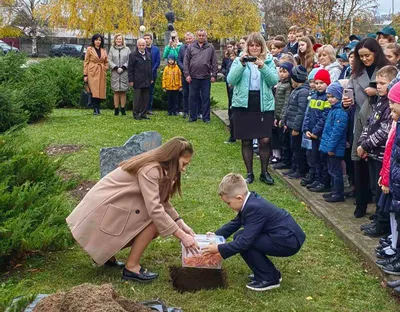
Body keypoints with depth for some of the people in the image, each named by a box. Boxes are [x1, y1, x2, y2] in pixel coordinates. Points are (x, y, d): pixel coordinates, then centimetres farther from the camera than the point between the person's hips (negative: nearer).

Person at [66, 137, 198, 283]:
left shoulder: (157, 166, 7)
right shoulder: (150, 170, -23)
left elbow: (162, 201, 6)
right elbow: (155, 209, -30)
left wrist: (182, 225, -5)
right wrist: (181, 236, -26)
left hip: (107, 204, 10)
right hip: (102, 208, -10)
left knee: (155, 228, 7)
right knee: (154, 219, -16)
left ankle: (106, 252, 15)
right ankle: (132, 267, -9)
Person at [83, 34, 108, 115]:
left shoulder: (104, 50, 14)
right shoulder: (89, 49, 3)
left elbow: (106, 62, 21)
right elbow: (86, 62, 1)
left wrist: (105, 69, 3)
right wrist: (85, 74, -5)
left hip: (101, 73, 4)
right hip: (92, 73, -4)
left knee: (100, 91, 2)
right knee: (94, 91, -11)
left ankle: (98, 108, 11)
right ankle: (95, 109, -10)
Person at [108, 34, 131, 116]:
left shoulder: (127, 49, 8)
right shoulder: (112, 49, 9)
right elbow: (109, 61, 2)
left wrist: (123, 67, -12)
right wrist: (116, 68, -10)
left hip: (124, 73, 0)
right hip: (115, 73, 0)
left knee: (123, 92, 2)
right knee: (116, 92, 1)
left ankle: (123, 109, 6)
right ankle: (116, 109, 3)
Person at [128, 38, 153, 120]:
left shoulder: (148, 55, 13)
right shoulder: (133, 55, -4)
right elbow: (130, 69, -5)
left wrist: (151, 78, 14)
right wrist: (131, 80, -9)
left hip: (147, 81, 5)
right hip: (137, 81, -5)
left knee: (146, 98, 7)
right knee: (137, 98, -1)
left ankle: (143, 113, 14)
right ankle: (136, 114, 8)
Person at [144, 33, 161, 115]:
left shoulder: (156, 49, 7)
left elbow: (158, 61, 4)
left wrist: (152, 70, -7)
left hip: (152, 73, 2)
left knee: (151, 91, 5)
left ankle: (149, 108, 9)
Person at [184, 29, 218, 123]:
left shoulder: (210, 48, 5)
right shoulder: (190, 47, 5)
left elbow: (214, 63, 4)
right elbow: (186, 62, 3)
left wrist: (214, 75, -2)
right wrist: (187, 74, -4)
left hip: (206, 77, 0)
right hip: (193, 77, 1)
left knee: (206, 98, 5)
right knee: (193, 97, 7)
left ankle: (206, 117, 12)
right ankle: (193, 116, 17)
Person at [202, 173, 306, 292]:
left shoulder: (254, 208, -25)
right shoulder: (250, 201, 4)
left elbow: (245, 242, -26)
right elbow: (235, 223, 18)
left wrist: (219, 249, -19)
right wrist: (216, 235, 10)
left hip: (289, 241, -10)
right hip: (286, 234, 10)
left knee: (242, 241, -16)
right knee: (239, 237, 10)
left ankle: (269, 279, -5)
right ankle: (271, 272, 16)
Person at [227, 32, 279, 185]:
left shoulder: (269, 61, 6)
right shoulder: (239, 60, 4)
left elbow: (274, 81, -7)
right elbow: (231, 80, -9)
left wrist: (263, 67, -20)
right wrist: (241, 64, -20)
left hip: (264, 105, 0)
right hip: (243, 105, 0)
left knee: (265, 140, -2)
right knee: (246, 141, 7)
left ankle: (264, 172, 16)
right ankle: (249, 173, 20)